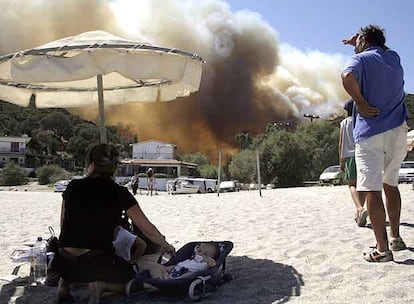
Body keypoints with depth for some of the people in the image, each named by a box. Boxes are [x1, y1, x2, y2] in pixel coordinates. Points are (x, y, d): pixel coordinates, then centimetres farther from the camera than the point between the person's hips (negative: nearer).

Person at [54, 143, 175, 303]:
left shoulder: (73, 187, 2)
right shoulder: (119, 194, -5)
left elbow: (64, 226, 11)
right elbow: (147, 228, 0)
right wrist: (166, 246, 17)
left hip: (64, 264, 4)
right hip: (97, 264, -4)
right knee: (136, 281, 18)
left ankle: (66, 281, 11)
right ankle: (102, 285, -10)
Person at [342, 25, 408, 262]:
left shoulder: (361, 58, -2)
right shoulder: (394, 57, 15)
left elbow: (347, 77, -25)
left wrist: (361, 102, -13)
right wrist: (358, 44, 32)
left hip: (371, 132, -6)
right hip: (397, 131, 6)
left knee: (372, 189, -7)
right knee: (391, 184, 19)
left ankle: (383, 249, -10)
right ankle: (396, 237, 27)